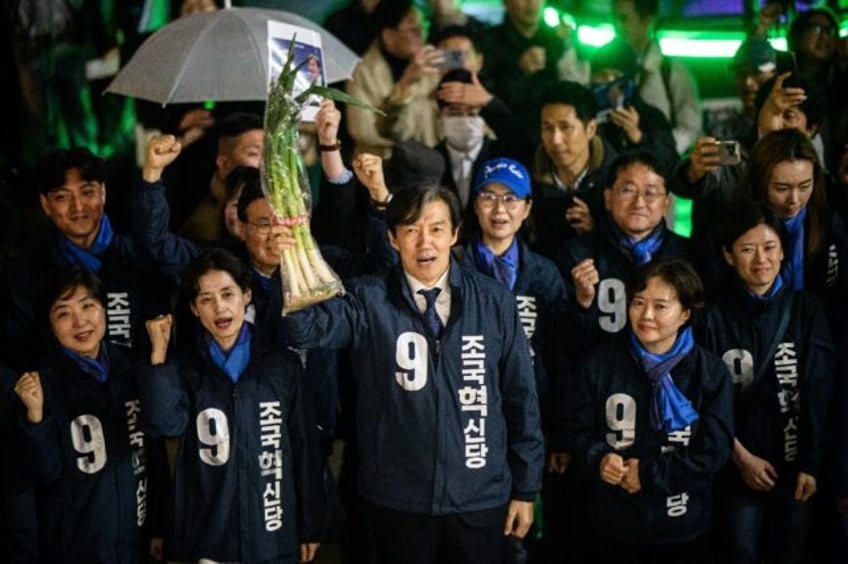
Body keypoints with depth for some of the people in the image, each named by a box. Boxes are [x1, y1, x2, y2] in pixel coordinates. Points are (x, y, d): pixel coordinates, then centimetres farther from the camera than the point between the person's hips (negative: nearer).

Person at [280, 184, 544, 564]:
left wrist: (526, 488, 5)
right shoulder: (369, 300, -4)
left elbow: (520, 396, 4)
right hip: (399, 501, -1)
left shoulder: (493, 301, 0)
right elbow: (309, 328, -22)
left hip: (481, 500, 1)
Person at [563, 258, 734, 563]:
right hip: (612, 524, 0)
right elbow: (576, 428, 2)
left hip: (683, 528, 0)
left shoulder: (710, 371, -5)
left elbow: (714, 450, -9)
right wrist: (598, 458, -19)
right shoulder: (599, 363, -2)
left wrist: (650, 473, -16)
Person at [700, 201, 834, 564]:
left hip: (795, 465, 1)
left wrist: (810, 463, -8)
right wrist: (741, 457, -9)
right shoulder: (716, 316, -4)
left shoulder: (806, 310, 1)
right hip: (737, 470, -1)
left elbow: (820, 392, -2)